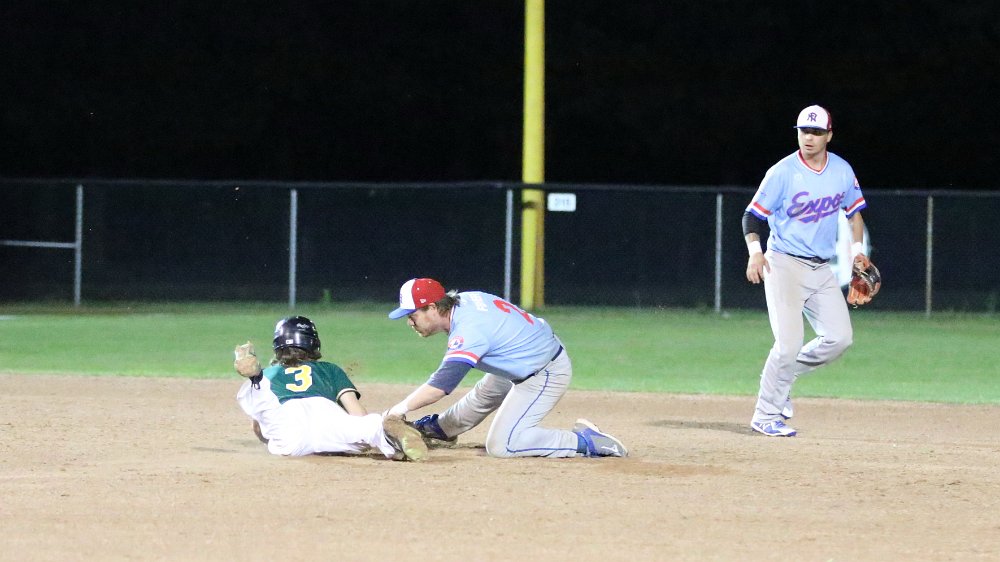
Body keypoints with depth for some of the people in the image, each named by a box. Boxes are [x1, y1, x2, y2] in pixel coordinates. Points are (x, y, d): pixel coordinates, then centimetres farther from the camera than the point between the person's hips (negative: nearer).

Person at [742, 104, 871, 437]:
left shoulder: (842, 171, 4)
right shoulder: (783, 172, -11)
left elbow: (854, 209, 20)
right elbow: (753, 215, -9)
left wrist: (856, 247, 6)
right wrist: (754, 251, -26)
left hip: (822, 269, 5)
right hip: (784, 264, -5)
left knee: (840, 337, -3)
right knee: (789, 342, -15)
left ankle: (783, 376, 19)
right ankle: (766, 415, -2)